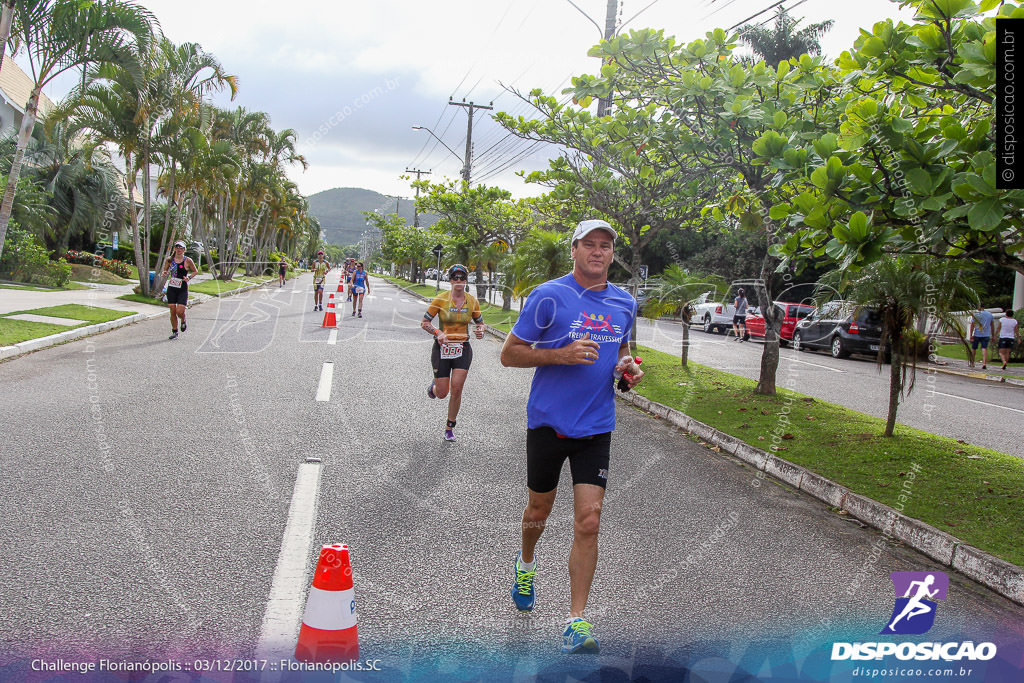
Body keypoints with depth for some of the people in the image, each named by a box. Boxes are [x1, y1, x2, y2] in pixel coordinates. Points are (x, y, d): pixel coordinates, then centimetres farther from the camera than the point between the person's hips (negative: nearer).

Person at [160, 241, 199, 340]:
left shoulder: (187, 260, -3)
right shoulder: (169, 259, 4)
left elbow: (195, 271, 7)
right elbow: (164, 271, 17)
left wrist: (189, 277, -10)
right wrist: (164, 273, -7)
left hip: (183, 289, -3)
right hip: (171, 288, 3)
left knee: (180, 311, -12)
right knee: (172, 311, 2)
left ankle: (183, 321, 23)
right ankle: (174, 332, 17)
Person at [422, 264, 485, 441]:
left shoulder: (472, 301, 1)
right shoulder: (441, 299, -7)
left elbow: (481, 323, 13)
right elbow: (424, 322, -3)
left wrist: (480, 330, -11)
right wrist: (438, 332, -22)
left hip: (463, 348, 1)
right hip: (442, 347, -1)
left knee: (456, 390, -9)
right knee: (442, 394, 2)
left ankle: (450, 428, 11)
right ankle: (434, 385, 41)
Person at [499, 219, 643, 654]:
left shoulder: (625, 303, 6)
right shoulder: (548, 296, -9)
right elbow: (509, 354, -7)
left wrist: (628, 366, 2)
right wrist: (562, 354, -21)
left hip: (596, 427, 3)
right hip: (548, 422, -2)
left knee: (588, 522, -5)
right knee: (539, 512, 15)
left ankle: (576, 620, 5)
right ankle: (526, 562, 49)